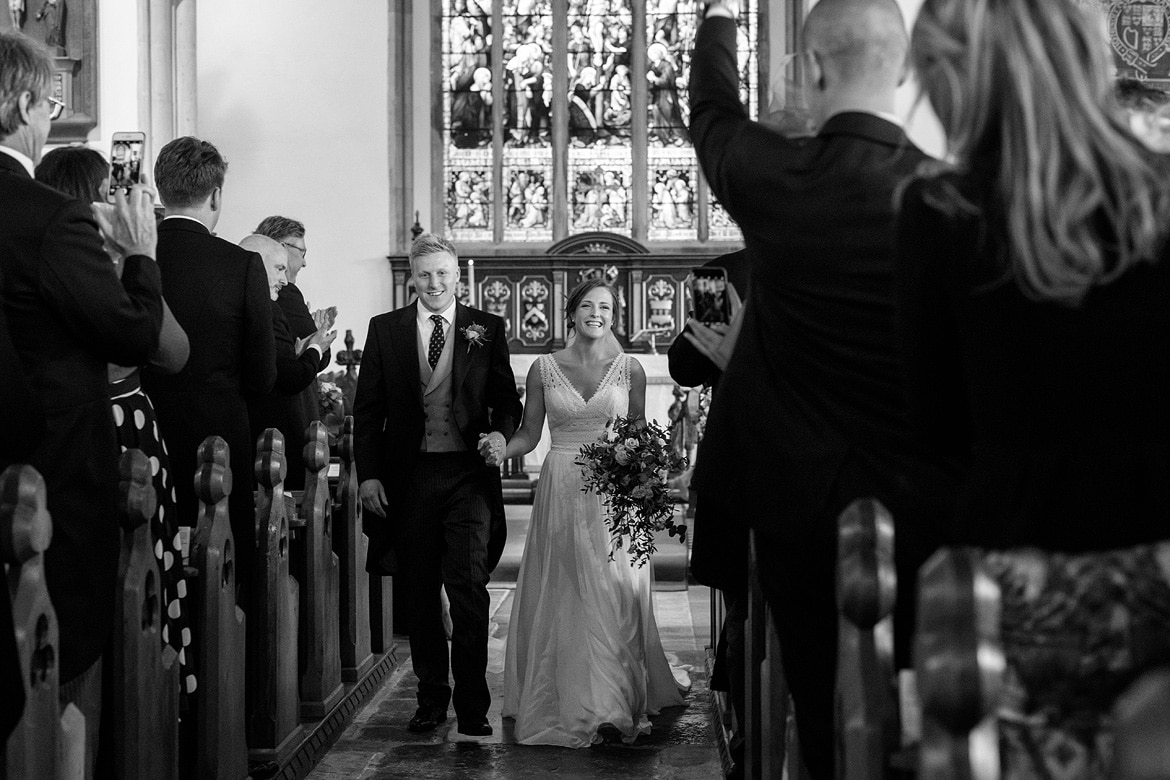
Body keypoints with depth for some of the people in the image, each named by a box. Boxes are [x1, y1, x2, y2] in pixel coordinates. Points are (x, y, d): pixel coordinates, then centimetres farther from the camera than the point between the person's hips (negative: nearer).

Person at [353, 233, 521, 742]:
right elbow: (367, 409, 6)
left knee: (468, 591, -9)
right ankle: (431, 696, 26)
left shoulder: (487, 329, 6)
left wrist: (501, 432, -13)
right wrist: (368, 474, -2)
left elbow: (506, 398, 9)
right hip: (409, 476, 2)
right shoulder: (385, 329, 7)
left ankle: (471, 714, -7)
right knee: (420, 595, 11)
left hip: (469, 474, -2)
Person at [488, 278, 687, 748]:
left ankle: (617, 704, 5)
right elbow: (529, 434, 8)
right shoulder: (544, 369, 4)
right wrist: (501, 451, -11)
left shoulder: (629, 370, 4)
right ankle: (567, 706, 9)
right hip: (561, 493, 0)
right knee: (564, 598, 0)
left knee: (615, 597, -3)